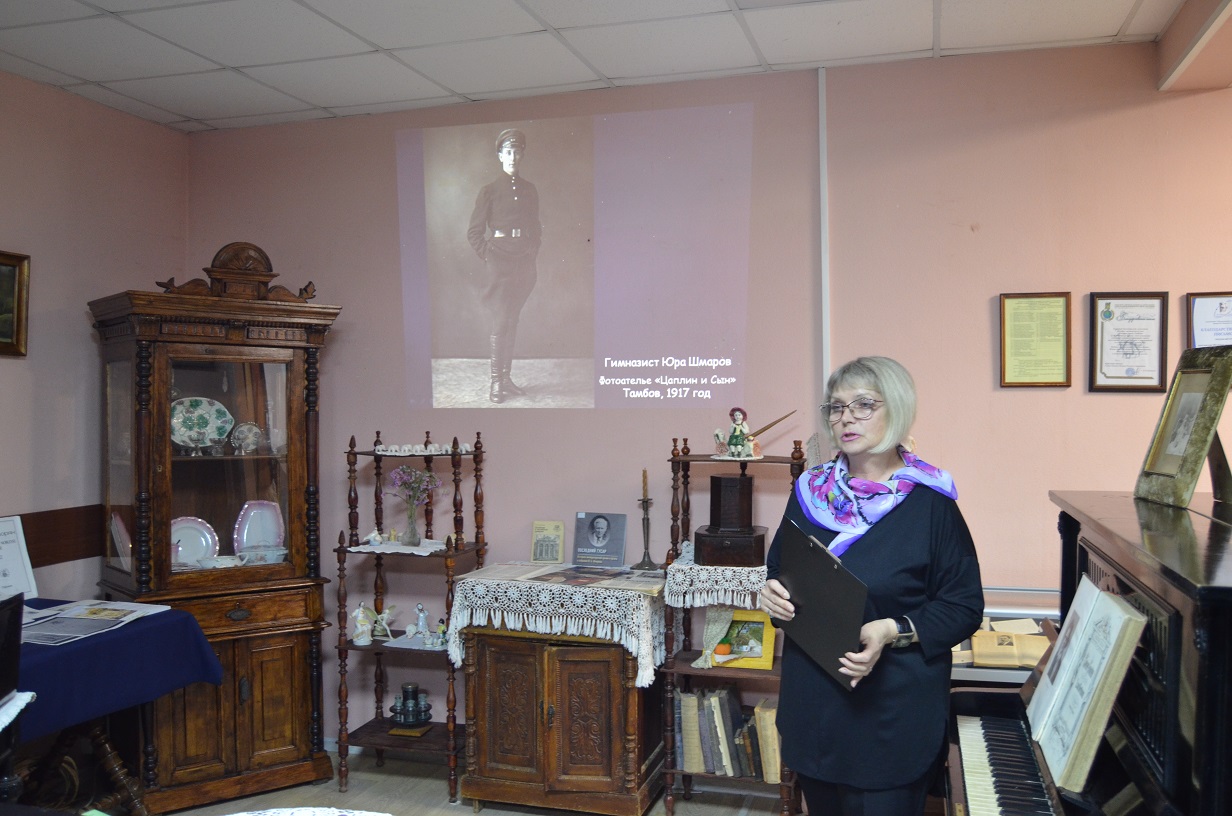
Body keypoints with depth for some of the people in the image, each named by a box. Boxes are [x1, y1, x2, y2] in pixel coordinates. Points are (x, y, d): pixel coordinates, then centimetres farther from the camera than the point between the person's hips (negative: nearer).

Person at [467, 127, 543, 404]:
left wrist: (533, 255, 8)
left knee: (512, 321, 8)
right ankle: (495, 382, -2)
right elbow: (474, 233, 1)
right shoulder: (489, 191, 0)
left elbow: (536, 228, 19)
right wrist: (488, 256, -7)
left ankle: (506, 377, 15)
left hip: (525, 265, 4)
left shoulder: (529, 190, 12)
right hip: (499, 265, -4)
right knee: (499, 323, -6)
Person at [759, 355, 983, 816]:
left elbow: (964, 607, -10)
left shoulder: (929, 502, -11)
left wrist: (892, 632, -24)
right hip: (813, 705, 5)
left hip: (891, 713, -4)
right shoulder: (811, 492, 4)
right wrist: (772, 591, -7)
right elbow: (778, 567, 16)